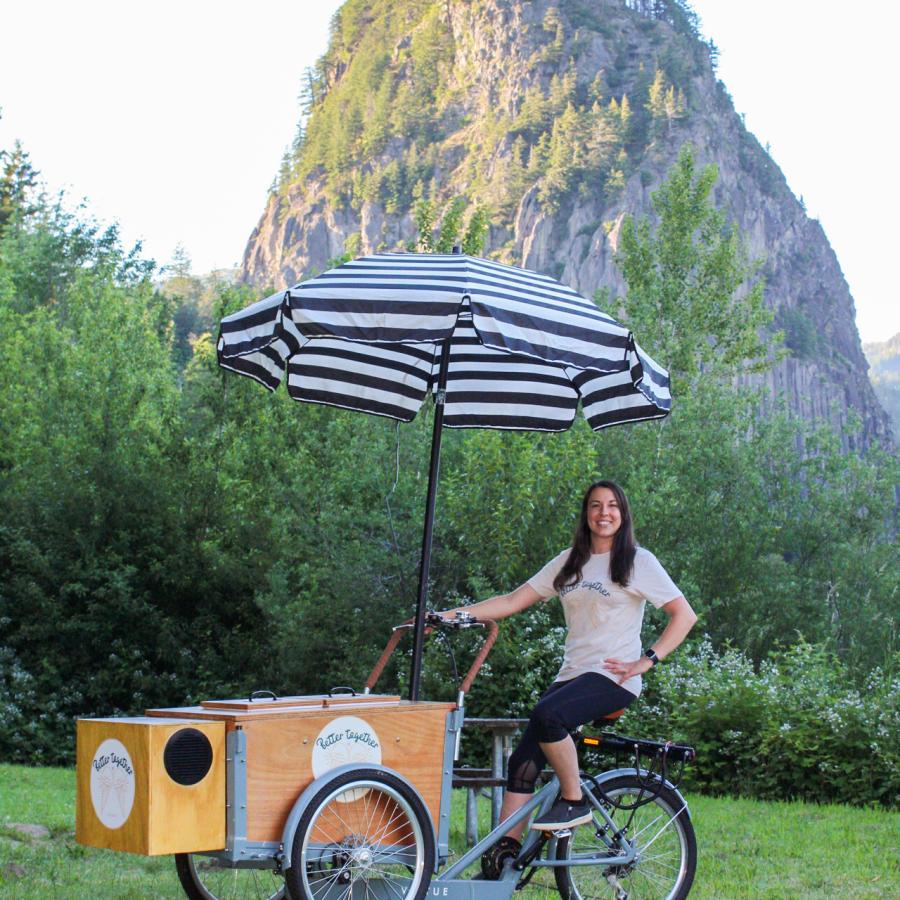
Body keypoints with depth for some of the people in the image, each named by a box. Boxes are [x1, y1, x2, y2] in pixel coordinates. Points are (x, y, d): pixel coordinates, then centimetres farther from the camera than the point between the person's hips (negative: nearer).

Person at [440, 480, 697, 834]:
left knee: (546, 715, -33)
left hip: (613, 677, -6)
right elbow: (513, 601, 13)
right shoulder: (569, 562, 16)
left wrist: (645, 661, -12)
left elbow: (684, 615, -2)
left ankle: (575, 802, -14)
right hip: (572, 674, 6)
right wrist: (448, 615, 4)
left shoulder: (639, 561, 2)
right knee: (522, 764, -8)